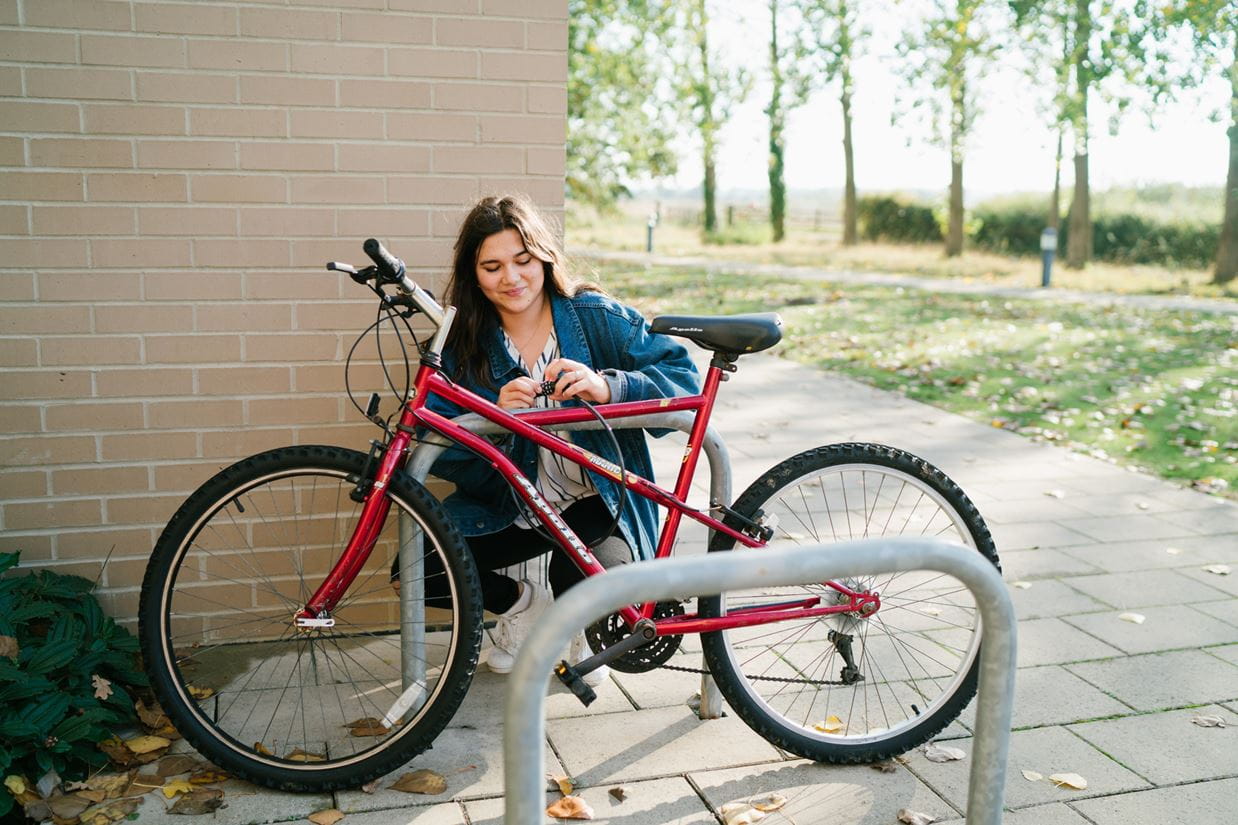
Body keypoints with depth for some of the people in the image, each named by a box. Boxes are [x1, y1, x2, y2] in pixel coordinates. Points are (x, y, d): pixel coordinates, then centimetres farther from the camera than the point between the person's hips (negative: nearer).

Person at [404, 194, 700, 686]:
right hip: (508, 508, 4)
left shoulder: (597, 318, -9)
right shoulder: (462, 343, -2)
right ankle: (523, 605, 18)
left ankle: (583, 629, 10)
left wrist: (605, 386, -36)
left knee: (575, 576, -32)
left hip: (598, 501, -3)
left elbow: (683, 379, -18)